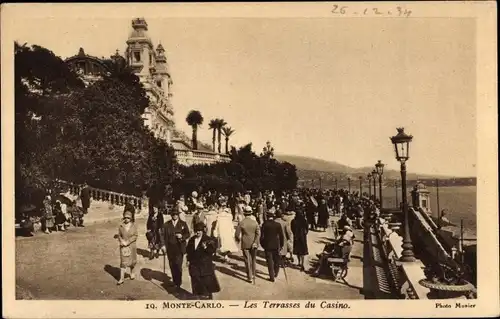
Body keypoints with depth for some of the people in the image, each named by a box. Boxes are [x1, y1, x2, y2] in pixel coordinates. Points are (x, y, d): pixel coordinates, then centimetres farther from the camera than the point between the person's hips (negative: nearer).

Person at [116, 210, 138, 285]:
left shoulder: (133, 226, -6)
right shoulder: (121, 226, -4)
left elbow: (135, 236, -8)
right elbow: (119, 235, 4)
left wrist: (127, 242, -16)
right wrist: (121, 241, -14)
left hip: (132, 246, 1)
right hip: (123, 246, -1)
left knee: (132, 260, 16)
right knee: (123, 261, -4)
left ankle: (132, 273, 41)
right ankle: (121, 278, -3)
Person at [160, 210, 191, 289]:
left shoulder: (183, 224, 5)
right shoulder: (166, 224, 6)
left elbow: (188, 234, 6)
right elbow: (163, 235, 2)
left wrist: (182, 236, -14)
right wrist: (163, 245, -10)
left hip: (179, 248, -2)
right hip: (170, 249, 2)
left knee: (178, 265, -8)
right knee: (172, 266, 6)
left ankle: (178, 282, 3)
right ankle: (175, 281, 19)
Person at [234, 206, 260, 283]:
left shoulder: (241, 223, -11)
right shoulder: (255, 222, -6)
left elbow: (237, 234, -8)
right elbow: (258, 233, -14)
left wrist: (238, 239, 12)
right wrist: (255, 242, -10)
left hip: (245, 244, -2)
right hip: (253, 244, 2)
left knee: (248, 261, 5)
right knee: (254, 260, 18)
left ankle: (250, 277, 6)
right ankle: (253, 275, 29)